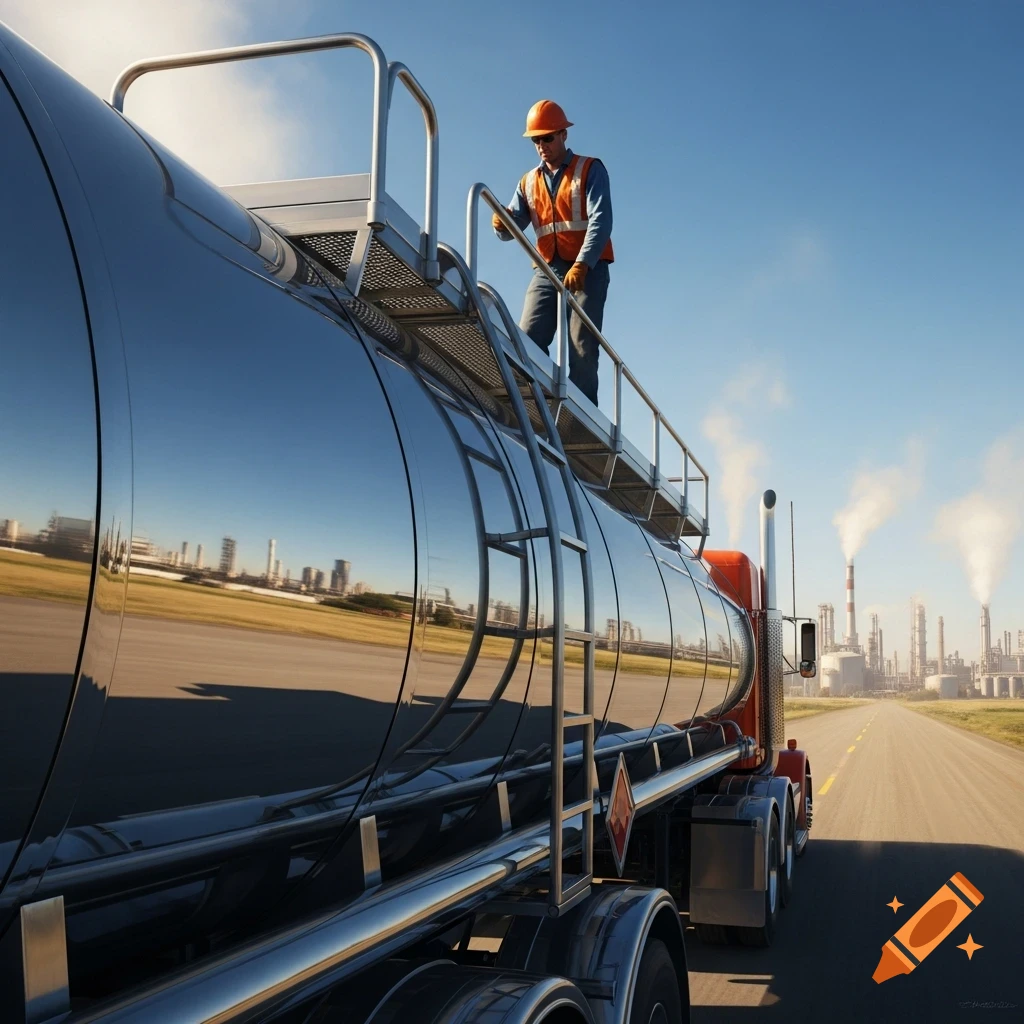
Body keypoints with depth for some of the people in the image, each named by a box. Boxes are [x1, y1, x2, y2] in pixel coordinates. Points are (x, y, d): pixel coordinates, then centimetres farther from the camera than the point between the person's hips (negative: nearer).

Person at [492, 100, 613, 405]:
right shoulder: (529, 182, 18)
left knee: (581, 348, -9)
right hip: (547, 271, 4)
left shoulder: (590, 170, 3)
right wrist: (502, 224, -17)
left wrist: (581, 265, -26)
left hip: (587, 270, -4)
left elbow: (600, 220, -11)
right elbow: (514, 227, 10)